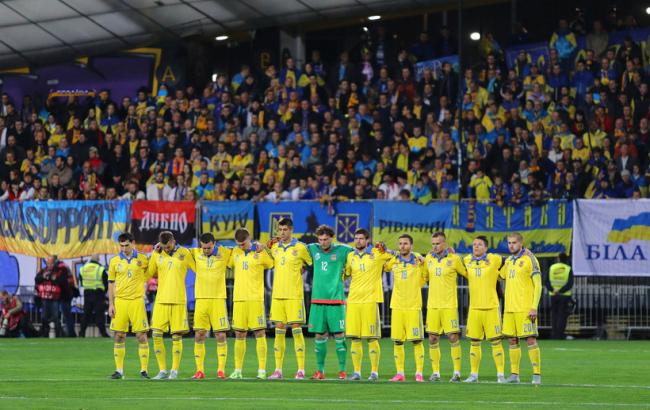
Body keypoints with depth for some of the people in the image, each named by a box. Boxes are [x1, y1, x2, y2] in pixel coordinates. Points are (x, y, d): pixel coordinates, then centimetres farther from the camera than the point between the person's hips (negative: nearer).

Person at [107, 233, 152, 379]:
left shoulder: (142, 259, 3)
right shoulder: (114, 261, 7)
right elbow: (111, 284, 9)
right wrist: (111, 304, 4)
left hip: (137, 300, -2)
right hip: (120, 301, 2)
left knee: (141, 335, -5)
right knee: (119, 336, 1)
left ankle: (144, 370, 1)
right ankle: (119, 370, 8)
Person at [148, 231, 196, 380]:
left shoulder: (184, 253, 1)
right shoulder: (157, 254, 6)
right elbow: (149, 273, 13)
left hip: (178, 300, -2)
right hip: (161, 300, 2)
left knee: (177, 336, -1)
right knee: (156, 335, -4)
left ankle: (174, 371, 6)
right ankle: (162, 370, 5)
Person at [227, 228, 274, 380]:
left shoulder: (260, 252, -2)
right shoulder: (235, 253, 10)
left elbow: (273, 264, 6)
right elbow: (227, 264, 23)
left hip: (256, 298, -4)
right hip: (238, 299, 4)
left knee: (259, 333, -4)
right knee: (239, 335, 6)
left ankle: (262, 370, -2)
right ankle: (238, 370, 11)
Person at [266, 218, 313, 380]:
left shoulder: (300, 247, -3)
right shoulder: (274, 247, 10)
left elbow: (313, 262, 8)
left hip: (294, 295, -5)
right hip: (277, 294, 5)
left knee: (296, 330, -5)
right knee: (279, 331, 6)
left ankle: (301, 370, -3)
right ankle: (278, 370, 8)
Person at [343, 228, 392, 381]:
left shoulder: (377, 253, 1)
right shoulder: (350, 256, 12)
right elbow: (345, 274, 24)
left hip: (370, 300, -4)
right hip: (353, 300, 4)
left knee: (372, 338, -3)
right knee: (354, 338, 2)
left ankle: (374, 372, 2)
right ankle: (357, 372, 8)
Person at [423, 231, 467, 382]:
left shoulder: (454, 259, -4)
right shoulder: (428, 258, 7)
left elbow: (467, 274, 9)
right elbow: (424, 277, 19)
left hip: (449, 305, -4)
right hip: (432, 305, 4)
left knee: (453, 337, -5)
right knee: (433, 338, 3)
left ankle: (457, 372, 0)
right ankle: (435, 372, 10)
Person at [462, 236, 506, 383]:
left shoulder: (494, 259, -4)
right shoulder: (467, 260, 8)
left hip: (491, 307, -4)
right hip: (474, 308, 4)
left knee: (495, 342, -4)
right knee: (474, 342, 6)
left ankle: (500, 375, -1)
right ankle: (474, 375, 13)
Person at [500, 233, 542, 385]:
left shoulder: (529, 259, -6)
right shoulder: (508, 261, 15)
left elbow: (538, 285, -10)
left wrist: (534, 308, -17)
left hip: (525, 308, -7)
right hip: (510, 308, 7)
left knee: (530, 340, -8)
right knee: (513, 341, 7)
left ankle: (537, 374, -7)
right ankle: (514, 374, 12)